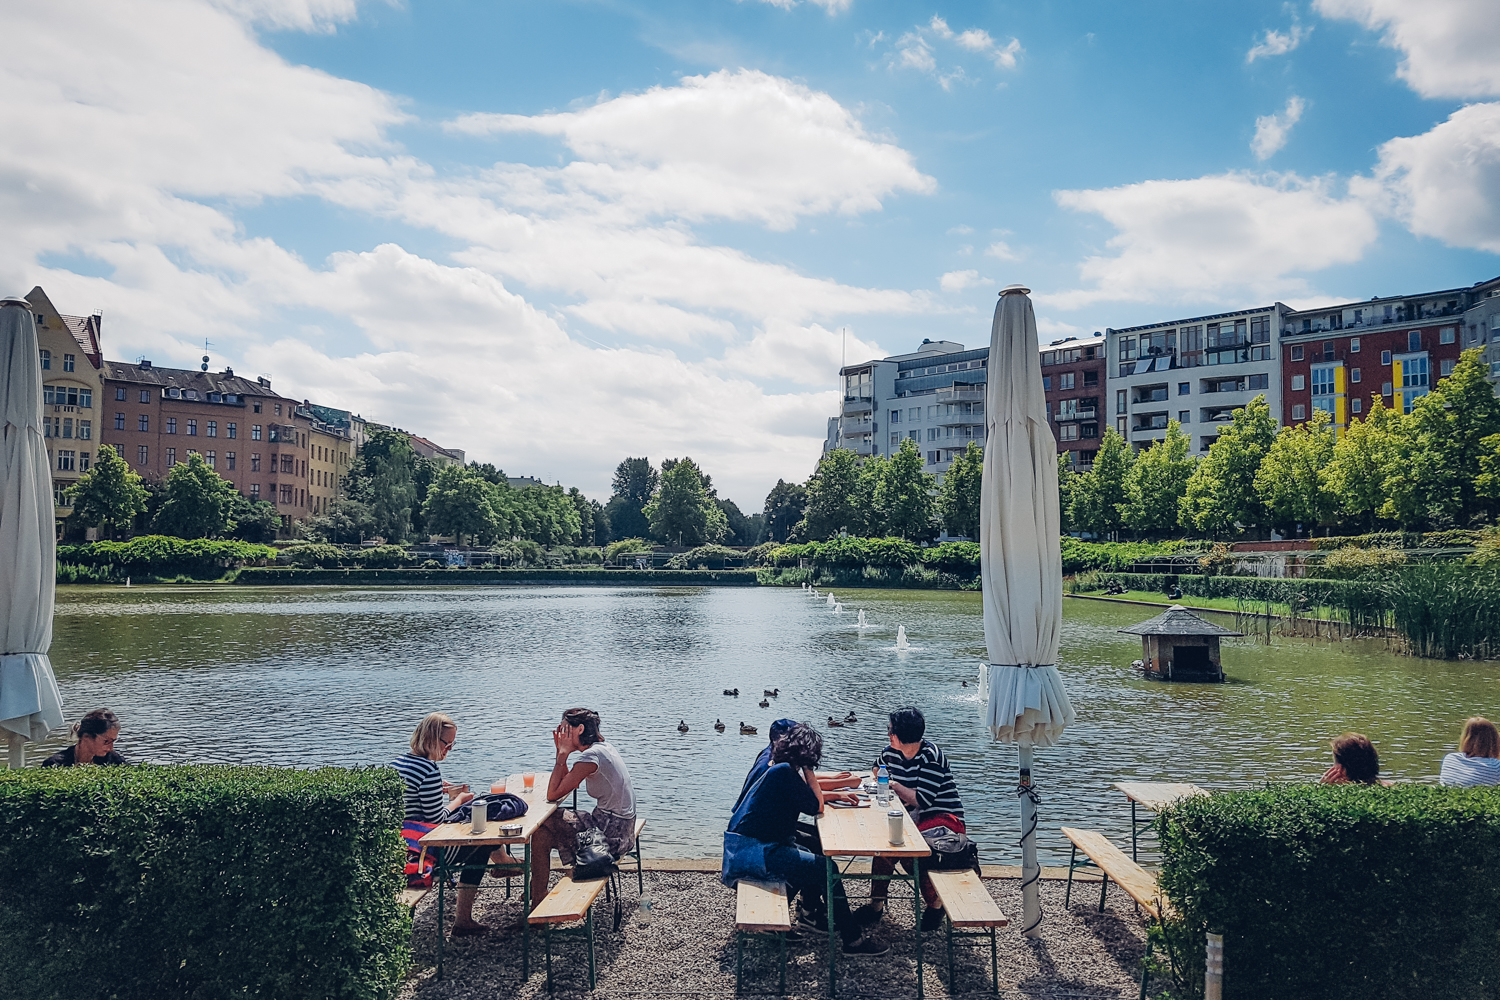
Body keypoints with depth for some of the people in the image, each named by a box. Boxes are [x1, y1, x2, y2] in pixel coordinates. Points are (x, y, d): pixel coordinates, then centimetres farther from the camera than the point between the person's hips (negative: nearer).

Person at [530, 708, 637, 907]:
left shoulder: (591, 756, -20)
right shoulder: (603, 748, 9)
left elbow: (553, 794, -18)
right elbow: (565, 783, 17)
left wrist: (563, 753, -13)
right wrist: (562, 752, 6)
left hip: (611, 832, -10)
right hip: (619, 828, 10)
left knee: (541, 830, -3)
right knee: (551, 823, 17)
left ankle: (538, 898, 9)